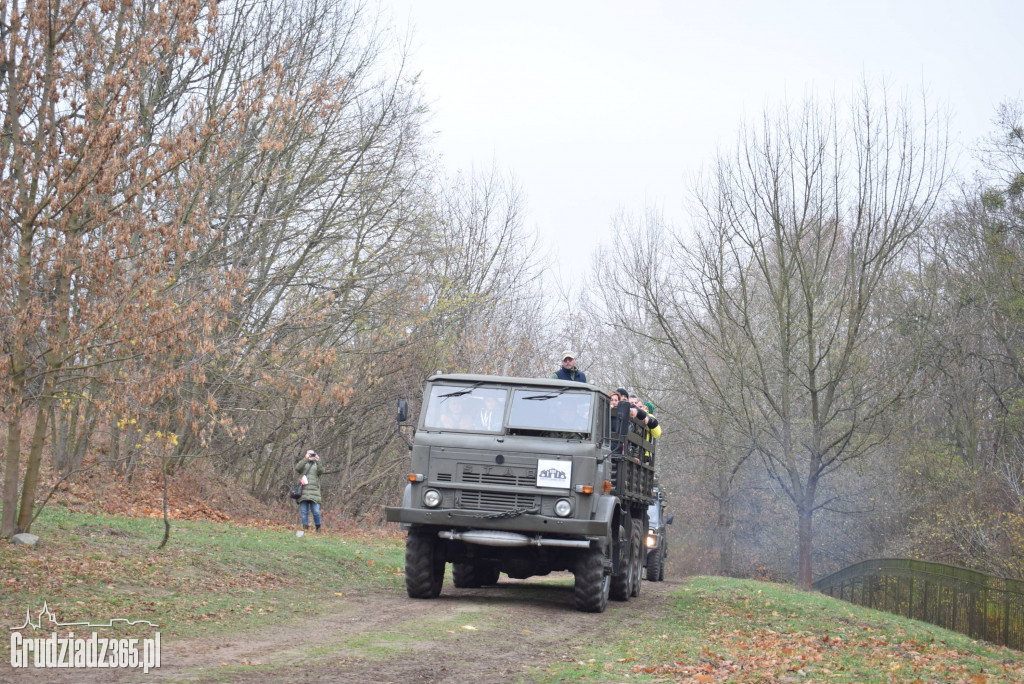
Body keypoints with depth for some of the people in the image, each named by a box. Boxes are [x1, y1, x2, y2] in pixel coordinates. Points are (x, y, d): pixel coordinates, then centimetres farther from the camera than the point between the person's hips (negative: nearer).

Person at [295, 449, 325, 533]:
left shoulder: (317, 464, 19)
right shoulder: (303, 463, 17)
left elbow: (321, 471, -2)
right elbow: (297, 468, -5)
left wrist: (317, 461, -14)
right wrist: (306, 459, -12)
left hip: (314, 492, 0)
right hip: (303, 492, 0)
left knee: (316, 511, -8)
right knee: (304, 512, -1)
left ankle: (318, 528, 7)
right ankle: (305, 528, 4)